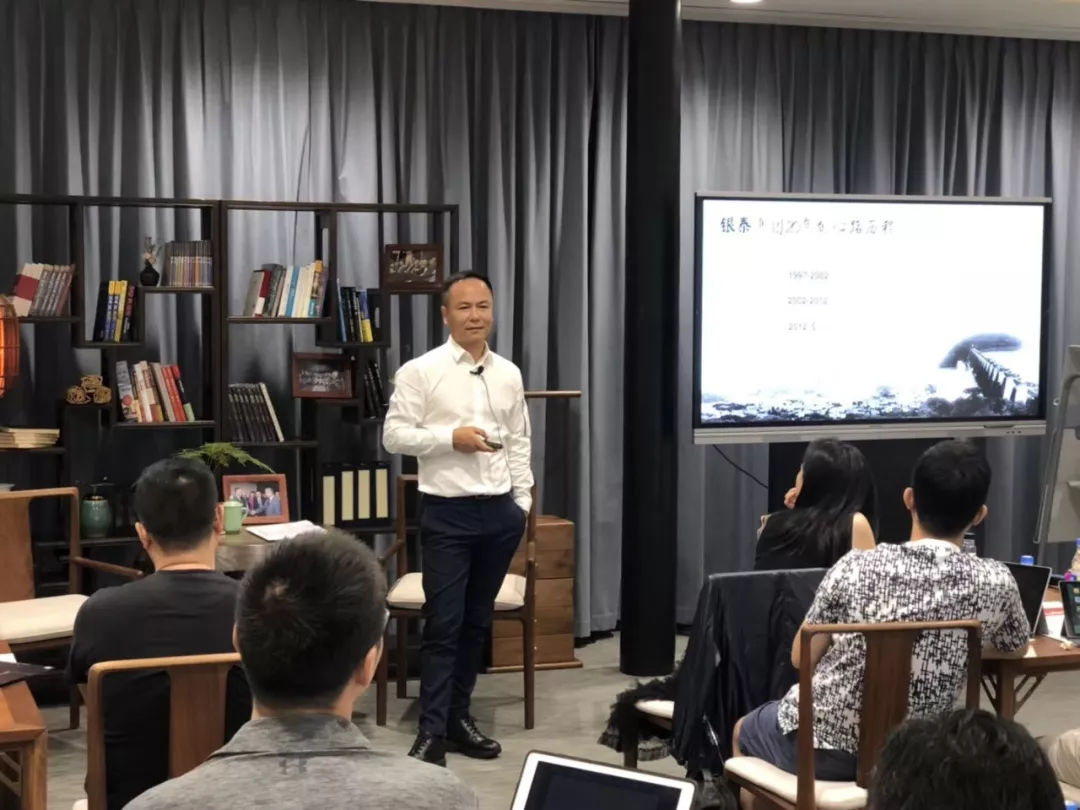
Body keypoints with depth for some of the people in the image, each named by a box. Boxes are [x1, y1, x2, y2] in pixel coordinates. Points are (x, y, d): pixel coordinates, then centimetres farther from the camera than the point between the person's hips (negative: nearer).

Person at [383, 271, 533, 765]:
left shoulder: (509, 374, 9)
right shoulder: (420, 372, -6)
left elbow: (519, 443, 14)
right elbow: (394, 436, -9)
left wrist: (523, 501, 10)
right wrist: (451, 438, -18)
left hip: (499, 511, 5)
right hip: (447, 513, -5)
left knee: (478, 620, 11)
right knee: (444, 623, -5)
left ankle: (458, 717, 21)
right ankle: (432, 731, 0)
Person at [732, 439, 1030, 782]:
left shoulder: (857, 567, -16)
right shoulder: (995, 583, -12)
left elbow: (802, 659, -3)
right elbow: (1018, 646, 10)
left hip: (819, 746, -2)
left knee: (743, 730, 33)